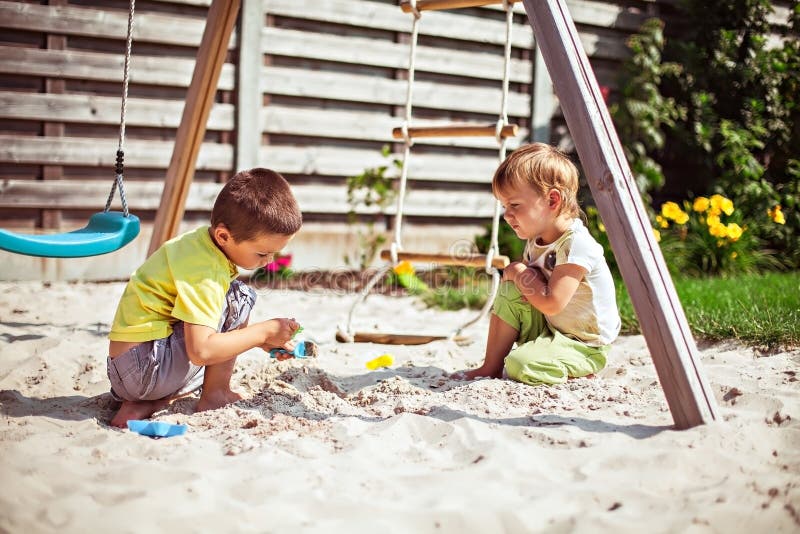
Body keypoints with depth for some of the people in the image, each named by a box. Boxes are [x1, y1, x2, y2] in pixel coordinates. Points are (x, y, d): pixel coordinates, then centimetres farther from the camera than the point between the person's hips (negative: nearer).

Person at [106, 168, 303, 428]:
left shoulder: (204, 242, 9)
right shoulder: (202, 273, -21)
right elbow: (201, 351, -28)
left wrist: (266, 340, 12)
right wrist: (263, 331, -16)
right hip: (146, 368, -10)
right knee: (240, 297, -10)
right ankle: (215, 395, -1)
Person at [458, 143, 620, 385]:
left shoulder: (576, 244, -25)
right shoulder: (536, 241, 3)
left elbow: (551, 304, -31)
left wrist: (520, 271, -16)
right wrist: (516, 273, -11)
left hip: (585, 346, -9)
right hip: (547, 329, 9)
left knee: (520, 365, -28)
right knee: (510, 288, -6)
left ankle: (577, 371, -1)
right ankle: (491, 368, 1)